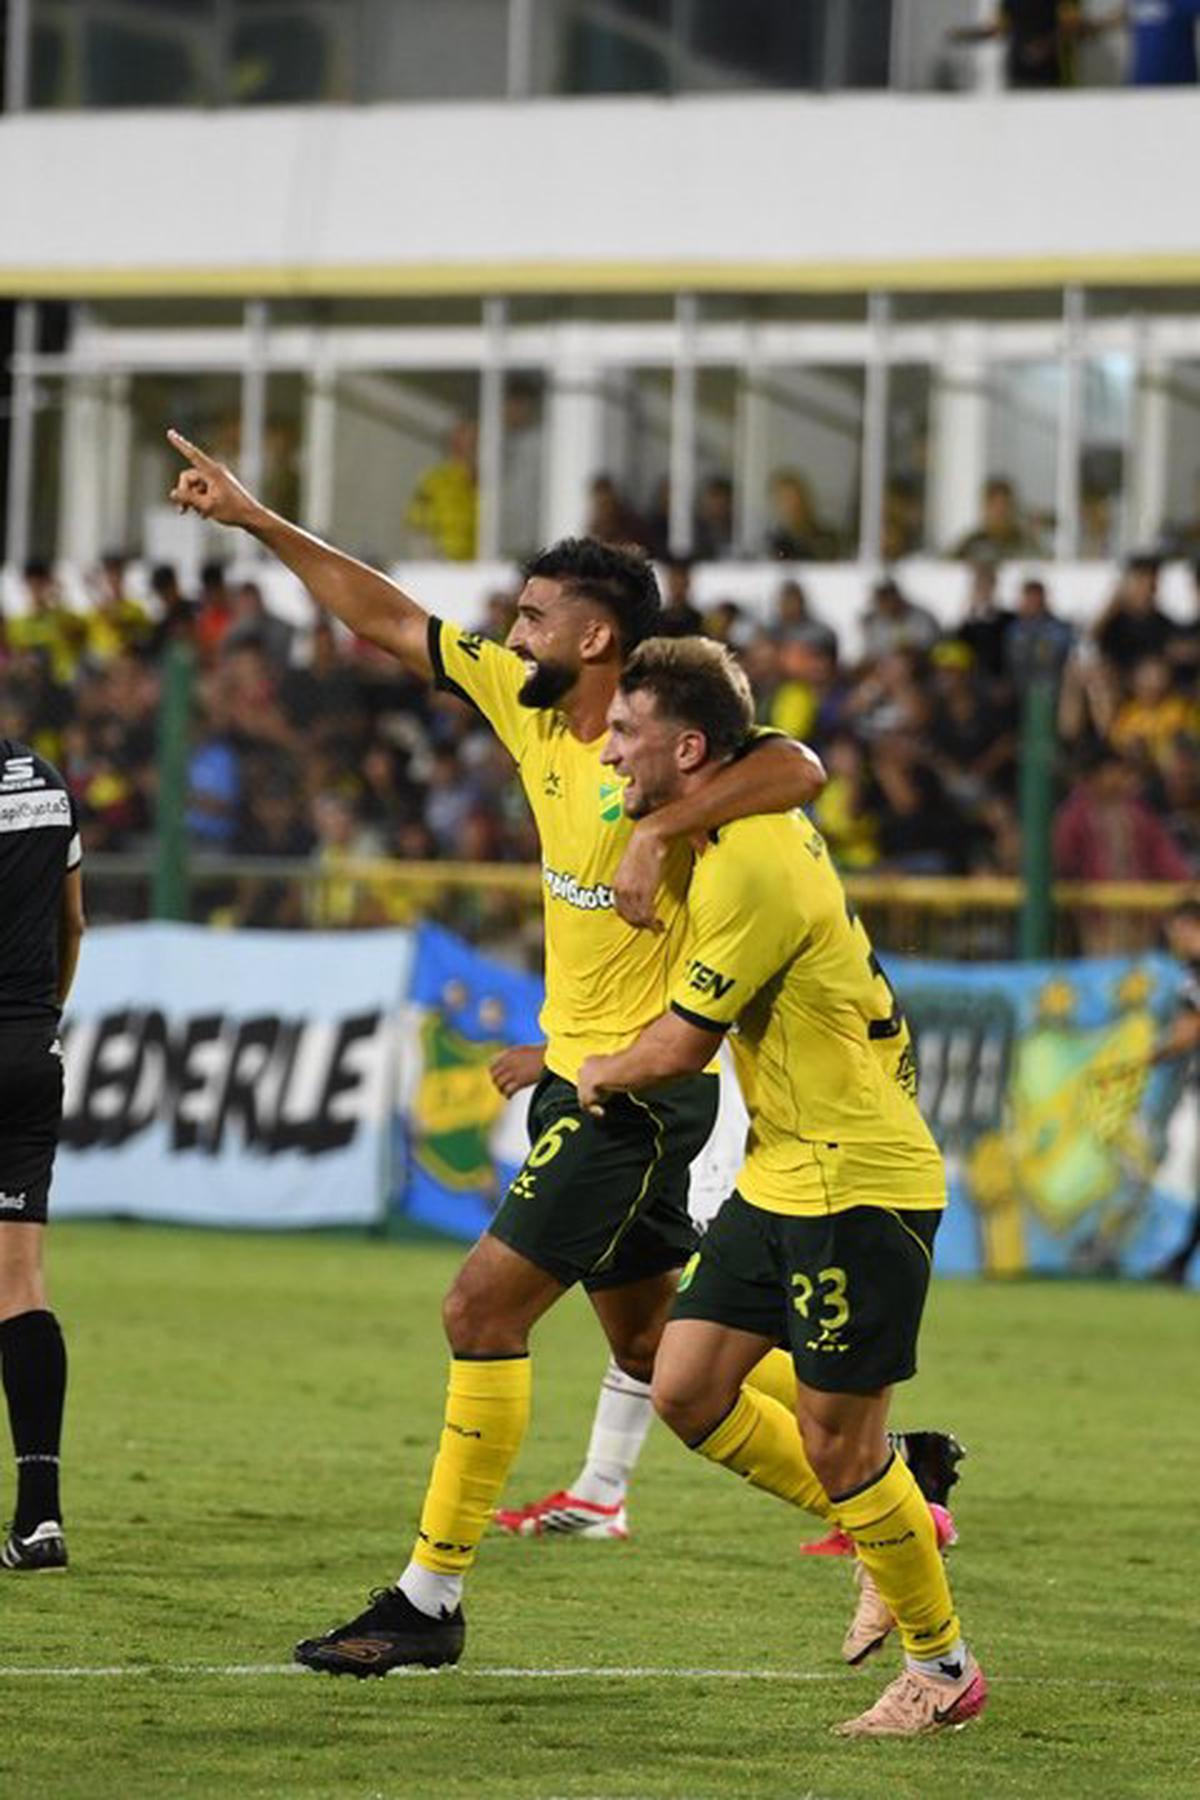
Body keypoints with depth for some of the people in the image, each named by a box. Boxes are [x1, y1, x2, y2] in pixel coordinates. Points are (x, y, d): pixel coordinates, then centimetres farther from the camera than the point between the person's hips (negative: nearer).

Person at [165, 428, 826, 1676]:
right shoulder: (530, 711, 7)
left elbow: (797, 769, -33)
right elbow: (389, 621, 14)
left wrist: (664, 828, -37)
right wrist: (256, 521, 13)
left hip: (640, 1089, -9)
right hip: (577, 1074, 9)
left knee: (484, 1310, -12)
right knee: (655, 1356, 14)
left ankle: (430, 1599, -8)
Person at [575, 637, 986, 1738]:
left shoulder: (753, 870, -22)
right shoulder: (760, 825, 6)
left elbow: (681, 1048, -17)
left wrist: (602, 1077, 4)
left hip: (857, 1183, -10)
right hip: (782, 1180, 10)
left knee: (835, 1443, -4)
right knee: (687, 1389, 6)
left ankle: (944, 1665, 13)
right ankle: (892, 1540, 22)